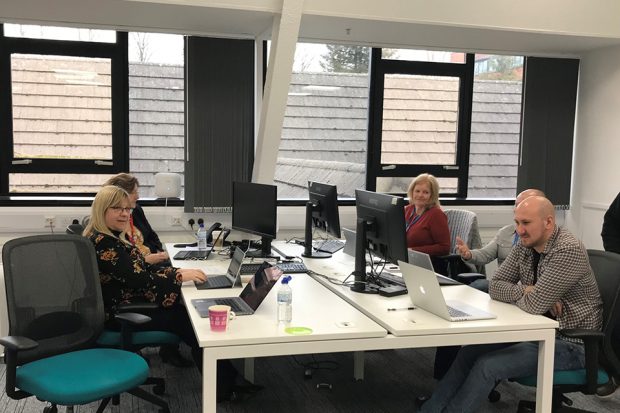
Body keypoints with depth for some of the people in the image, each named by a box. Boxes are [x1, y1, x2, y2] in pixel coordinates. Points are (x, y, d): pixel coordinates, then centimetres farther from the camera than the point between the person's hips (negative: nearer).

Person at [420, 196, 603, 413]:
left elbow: (534, 305, -29)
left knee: (487, 366, -20)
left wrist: (517, 293, -7)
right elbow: (495, 286, 1)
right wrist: (526, 291, -17)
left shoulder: (569, 251, -24)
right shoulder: (524, 245, 2)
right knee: (471, 350, -4)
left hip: (570, 342, -8)